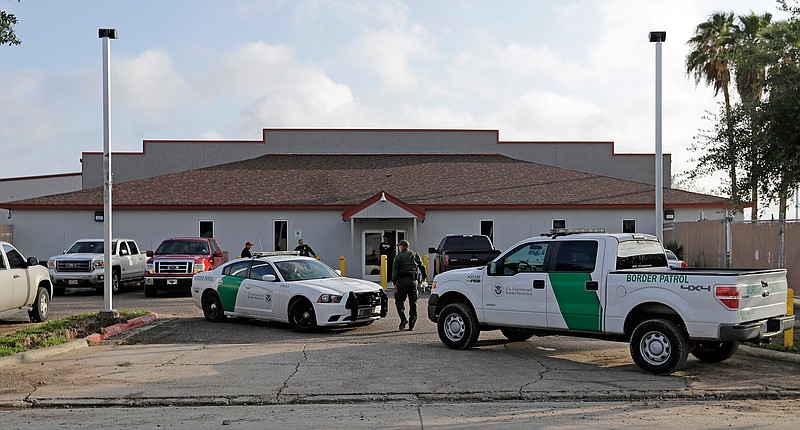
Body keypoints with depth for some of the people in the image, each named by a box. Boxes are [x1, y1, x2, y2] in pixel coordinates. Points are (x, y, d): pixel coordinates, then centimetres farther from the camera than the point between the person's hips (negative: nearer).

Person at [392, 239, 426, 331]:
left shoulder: (398, 256, 3)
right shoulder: (415, 255, 13)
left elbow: (395, 270, -4)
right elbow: (422, 267, 11)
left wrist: (394, 282, -5)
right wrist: (424, 277, 18)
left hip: (402, 281, -3)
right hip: (413, 281, 3)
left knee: (399, 300, 6)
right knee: (413, 303, 7)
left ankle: (403, 319, -13)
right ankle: (411, 324, 6)